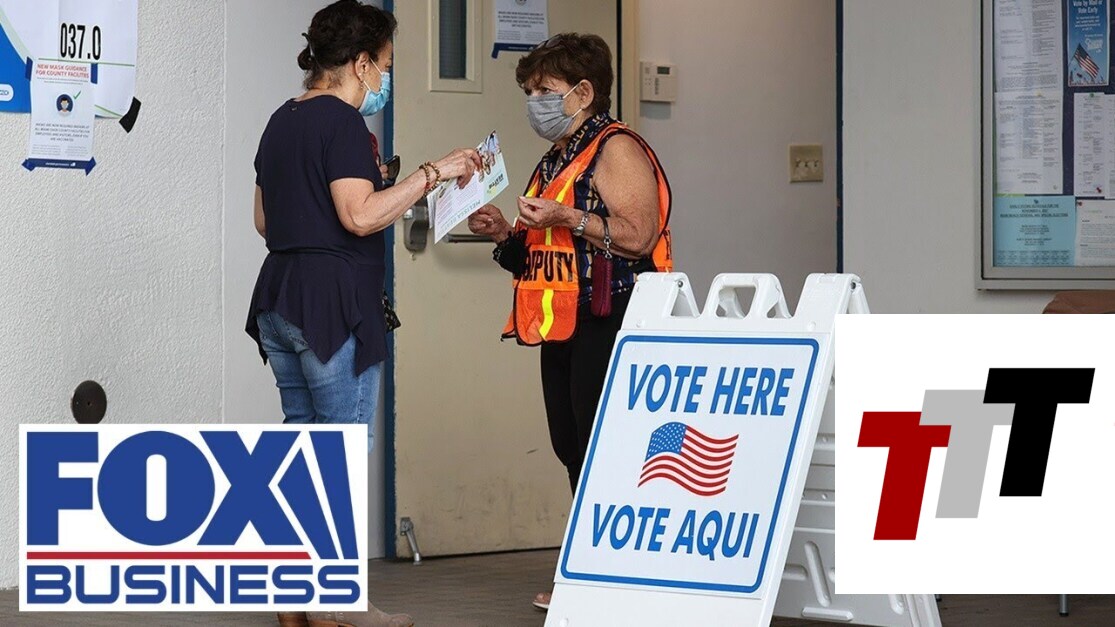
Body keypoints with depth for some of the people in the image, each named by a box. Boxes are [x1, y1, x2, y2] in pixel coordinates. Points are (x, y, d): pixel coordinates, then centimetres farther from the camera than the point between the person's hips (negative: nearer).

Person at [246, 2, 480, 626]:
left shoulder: (283, 121, 17)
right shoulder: (343, 122, -12)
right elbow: (360, 216, -21)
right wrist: (432, 172, -16)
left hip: (279, 298, 9)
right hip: (333, 304, -9)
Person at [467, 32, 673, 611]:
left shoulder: (616, 150, -7)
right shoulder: (556, 160, 22)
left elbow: (638, 236, -19)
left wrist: (566, 217, -23)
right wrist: (506, 233, 11)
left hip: (606, 324, -10)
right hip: (563, 325, 10)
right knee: (573, 450, 9)